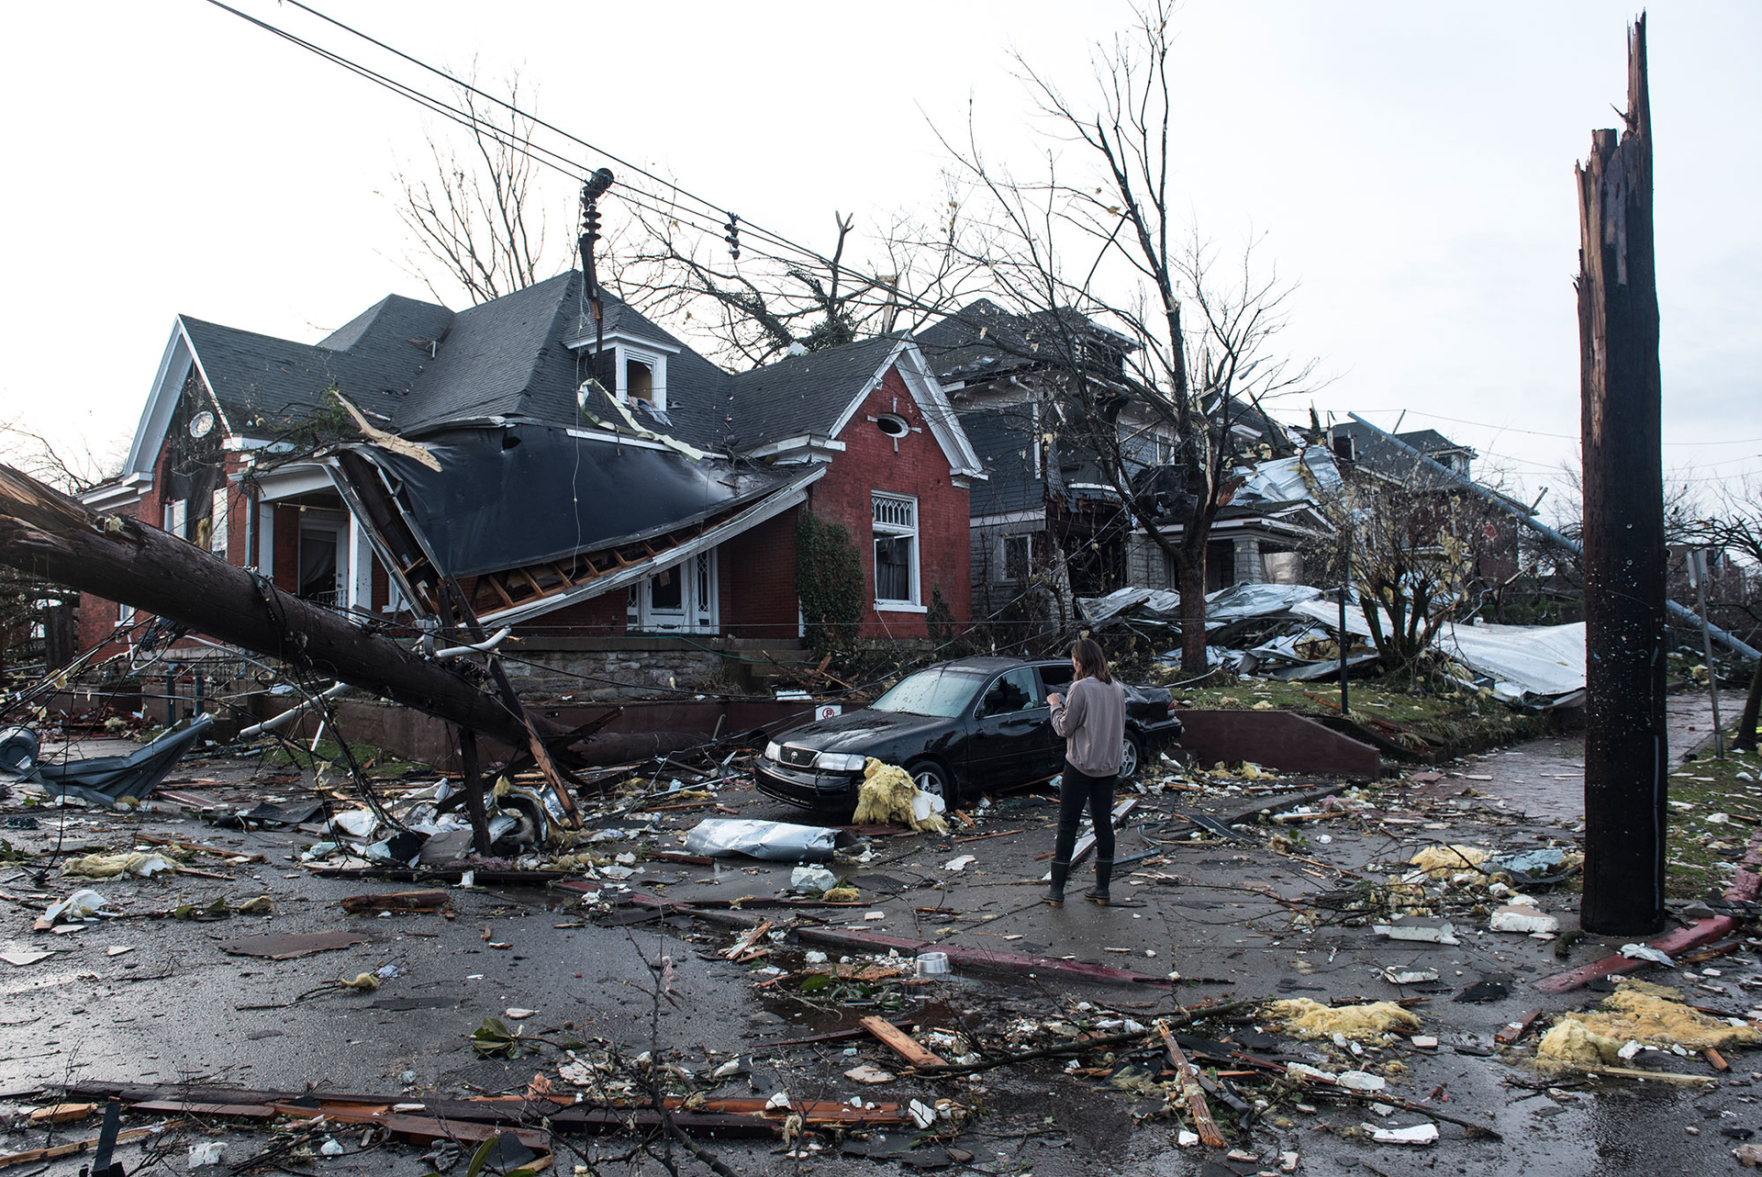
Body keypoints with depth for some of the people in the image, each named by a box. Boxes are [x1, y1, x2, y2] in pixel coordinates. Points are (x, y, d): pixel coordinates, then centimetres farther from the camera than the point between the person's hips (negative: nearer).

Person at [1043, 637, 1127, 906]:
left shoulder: (1081, 688, -15)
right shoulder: (1117, 688, 6)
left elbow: (1065, 728, -10)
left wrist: (1055, 705, 7)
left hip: (1080, 765, -6)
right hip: (1108, 765, 6)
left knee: (1067, 826, 2)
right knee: (1104, 824, 12)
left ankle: (1057, 891, 6)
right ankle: (1102, 889, 17)